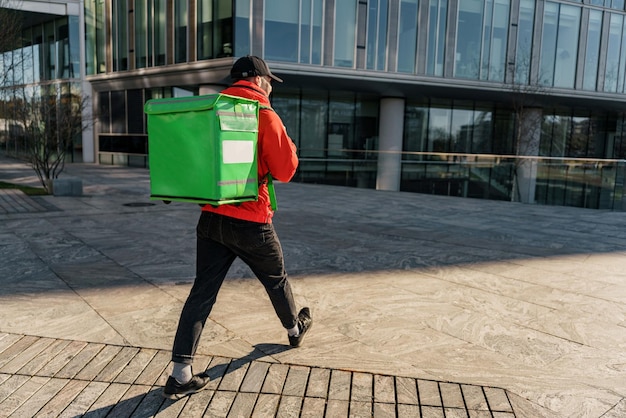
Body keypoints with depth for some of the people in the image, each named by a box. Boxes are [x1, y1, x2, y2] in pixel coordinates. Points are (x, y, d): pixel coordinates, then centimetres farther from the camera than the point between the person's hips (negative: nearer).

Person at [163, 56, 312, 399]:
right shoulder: (265, 116, -10)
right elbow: (285, 171, -9)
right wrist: (289, 148, 7)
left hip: (211, 217, 5)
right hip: (250, 222, -4)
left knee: (202, 292, 6)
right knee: (275, 279, 20)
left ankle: (181, 374, 6)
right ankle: (295, 329, 44)